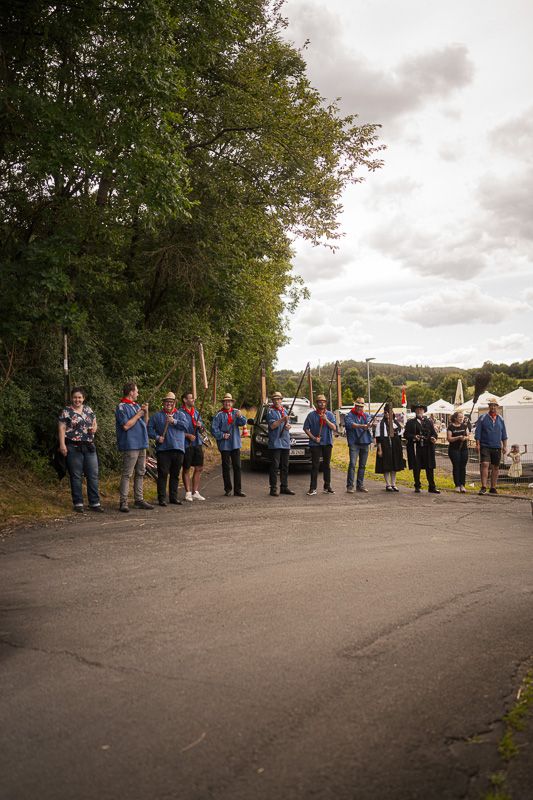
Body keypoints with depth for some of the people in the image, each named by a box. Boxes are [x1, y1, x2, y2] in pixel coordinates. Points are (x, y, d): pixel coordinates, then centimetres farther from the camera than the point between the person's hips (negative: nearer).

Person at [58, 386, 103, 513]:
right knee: (76, 476, 1)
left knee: (93, 475, 3)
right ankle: (78, 504, 10)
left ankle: (94, 503, 10)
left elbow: (94, 423, 23)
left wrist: (94, 428, -1)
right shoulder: (66, 411, -1)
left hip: (89, 447, 5)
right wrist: (62, 444, -15)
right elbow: (61, 428, -5)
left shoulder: (88, 410, 13)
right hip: (74, 448, -4)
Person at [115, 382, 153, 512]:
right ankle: (123, 502, -5)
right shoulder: (122, 407, -9)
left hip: (141, 444, 9)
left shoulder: (136, 406, 17)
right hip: (130, 446, -9)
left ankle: (139, 500, 19)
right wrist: (138, 415, -10)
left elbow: (144, 423, 21)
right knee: (127, 474, -7)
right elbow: (126, 425, -18)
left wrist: (145, 412, 4)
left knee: (140, 473, 12)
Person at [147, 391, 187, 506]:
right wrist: (157, 437, -9)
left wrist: (174, 421, -16)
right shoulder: (157, 415, 10)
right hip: (163, 449, -2)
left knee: (175, 475, 9)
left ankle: (173, 497, 17)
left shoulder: (180, 415, 13)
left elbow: (185, 425, -4)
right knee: (163, 474, -5)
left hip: (178, 449, 2)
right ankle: (162, 498, 0)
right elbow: (150, 428, 6)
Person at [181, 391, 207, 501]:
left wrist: (200, 426, -3)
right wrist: (188, 435, -18)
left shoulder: (196, 412, 14)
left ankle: (195, 492, 18)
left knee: (199, 468, 8)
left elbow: (202, 429, 19)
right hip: (186, 444, -7)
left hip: (197, 443, 7)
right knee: (186, 469, 3)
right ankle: (188, 493, 11)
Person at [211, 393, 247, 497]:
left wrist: (240, 417, -24)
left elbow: (243, 423, -5)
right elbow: (214, 428, -6)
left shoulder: (236, 412, 6)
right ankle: (228, 489, 13)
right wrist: (222, 435, -15)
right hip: (224, 445, -3)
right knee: (226, 468, 4)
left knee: (237, 467, 4)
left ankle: (238, 490, 9)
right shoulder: (219, 415, -5)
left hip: (235, 444, 3)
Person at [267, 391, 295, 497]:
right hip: (275, 443, -6)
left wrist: (288, 426, -1)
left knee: (285, 466, 10)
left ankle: (284, 487, 17)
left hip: (285, 443, 7)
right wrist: (282, 420, -23)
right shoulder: (270, 412, -2)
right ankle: (273, 488, -4)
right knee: (275, 466, -7)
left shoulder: (284, 411, 17)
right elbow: (272, 425, -13)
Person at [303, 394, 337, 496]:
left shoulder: (330, 414, 7)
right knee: (315, 465, -4)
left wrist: (326, 420, -15)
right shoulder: (311, 415, 2)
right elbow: (306, 428, 2)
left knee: (327, 465, 8)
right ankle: (313, 488, -4)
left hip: (327, 443, 2)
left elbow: (334, 428, -2)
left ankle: (327, 486, 17)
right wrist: (313, 438, -8)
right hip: (315, 444, -2)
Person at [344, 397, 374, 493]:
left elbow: (369, 422, -8)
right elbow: (349, 424, -19)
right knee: (352, 464, -12)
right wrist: (361, 426, -32)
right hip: (354, 443, -5)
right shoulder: (349, 415, 0)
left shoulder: (366, 415, 13)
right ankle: (350, 486, -10)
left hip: (365, 443, 5)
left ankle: (360, 485, 17)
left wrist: (369, 425, -32)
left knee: (363, 465, 9)